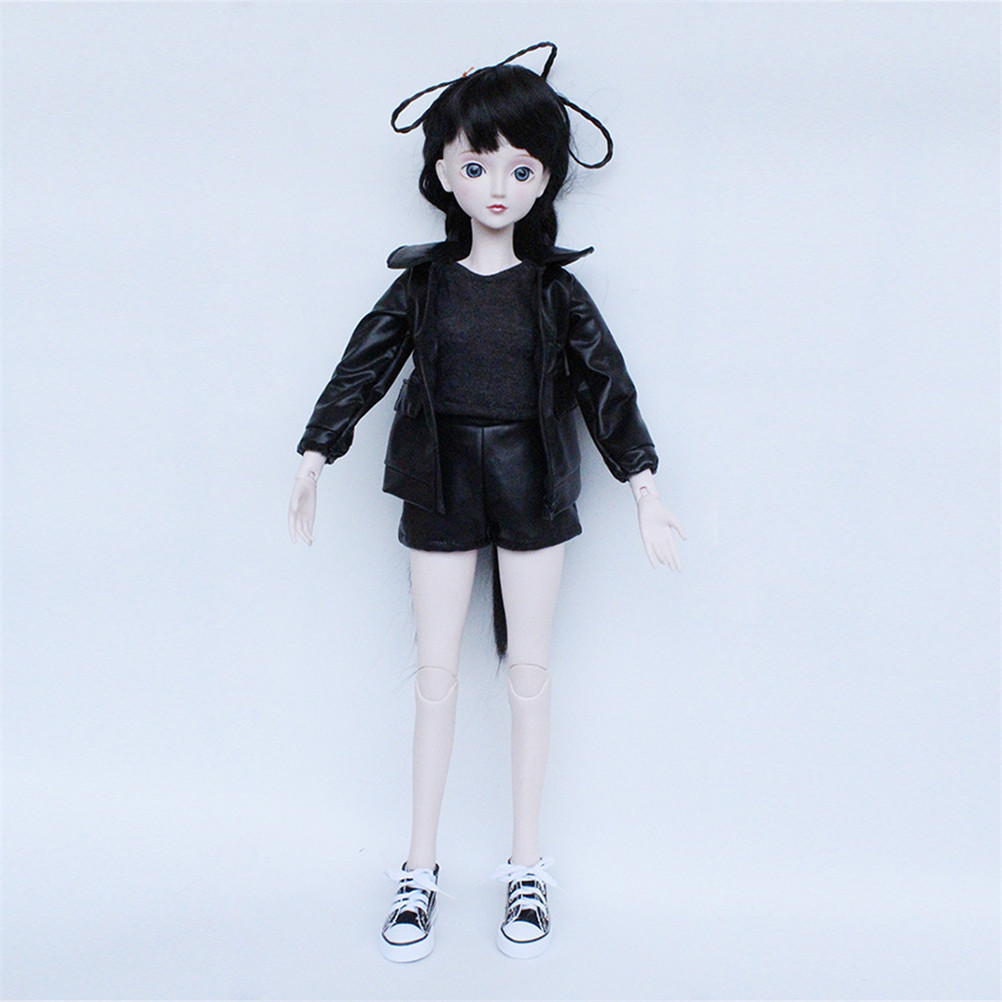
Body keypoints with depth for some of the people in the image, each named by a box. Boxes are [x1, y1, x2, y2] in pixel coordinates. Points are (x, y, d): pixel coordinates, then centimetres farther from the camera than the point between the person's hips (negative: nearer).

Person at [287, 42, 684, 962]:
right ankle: (420, 869, 21)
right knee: (436, 673, 6)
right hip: (441, 490, 1)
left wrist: (645, 490, -5)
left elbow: (606, 384, -1)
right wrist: (314, 459, 0)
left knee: (530, 671, 8)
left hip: (534, 493, 0)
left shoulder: (556, 290, -2)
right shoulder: (422, 282, 0)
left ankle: (527, 868, 24)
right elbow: (365, 366, 2)